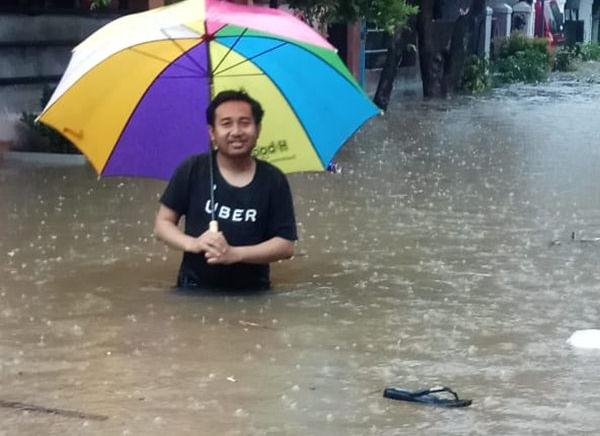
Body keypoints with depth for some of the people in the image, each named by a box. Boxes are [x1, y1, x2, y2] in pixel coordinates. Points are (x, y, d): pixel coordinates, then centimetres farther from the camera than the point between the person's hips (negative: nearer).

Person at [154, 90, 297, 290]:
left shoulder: (273, 180, 0)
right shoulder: (193, 170, 0)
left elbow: (286, 245, -1)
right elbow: (163, 223, 7)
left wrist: (234, 253, -14)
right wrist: (193, 244, -13)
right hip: (194, 290, -1)